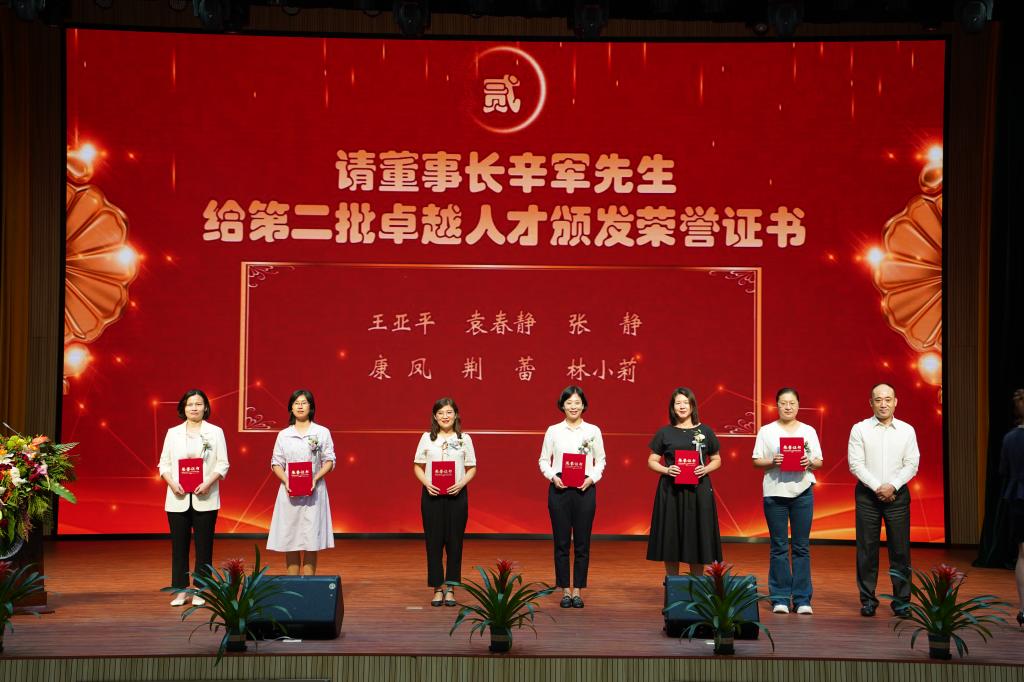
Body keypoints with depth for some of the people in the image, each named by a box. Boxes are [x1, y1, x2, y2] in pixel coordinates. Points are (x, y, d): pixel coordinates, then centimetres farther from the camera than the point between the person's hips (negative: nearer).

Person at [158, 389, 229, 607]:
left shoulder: (215, 432, 5)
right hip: (178, 498, 2)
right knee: (179, 545, 3)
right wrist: (172, 483, -10)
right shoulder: (173, 433, 10)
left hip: (205, 499, -1)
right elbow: (164, 463, 8)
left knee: (204, 545, 0)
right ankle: (180, 590, 9)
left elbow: (223, 464, 2)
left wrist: (208, 483, -14)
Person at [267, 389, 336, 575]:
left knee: (310, 541, -4)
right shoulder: (284, 435, 9)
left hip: (313, 491, -2)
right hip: (289, 491, 2)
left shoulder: (322, 433, 5)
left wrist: (315, 479, -14)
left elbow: (329, 461, 2)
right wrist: (286, 481, -11)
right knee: (289, 539, 0)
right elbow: (276, 463, 8)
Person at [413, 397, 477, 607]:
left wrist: (461, 484, -12)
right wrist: (427, 483, -11)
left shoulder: (464, 439, 6)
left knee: (454, 542, 2)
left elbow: (472, 468, 6)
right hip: (432, 495, 0)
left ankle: (450, 588, 10)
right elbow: (418, 466, 6)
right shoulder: (427, 438, 6)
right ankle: (437, 588, 9)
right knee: (433, 541, 1)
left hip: (456, 495, 0)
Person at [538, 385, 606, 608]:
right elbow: (543, 460, 7)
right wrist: (553, 477, -10)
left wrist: (592, 478, -9)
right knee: (561, 542, 2)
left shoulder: (593, 431, 5)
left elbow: (601, 461, 7)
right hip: (559, 489, 0)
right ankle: (565, 591, 10)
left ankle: (578, 591, 10)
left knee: (582, 543, 2)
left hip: (585, 489, 0)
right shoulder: (553, 431, 5)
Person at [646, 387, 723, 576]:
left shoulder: (705, 431, 7)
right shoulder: (665, 433, 6)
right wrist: (666, 470, -11)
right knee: (670, 539, 0)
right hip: (671, 491, 0)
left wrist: (706, 469, -8)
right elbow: (651, 461, 8)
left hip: (698, 490, 0)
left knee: (697, 539, 0)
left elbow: (717, 460, 13)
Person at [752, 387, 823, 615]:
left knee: (801, 547, 2)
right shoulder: (766, 431, 5)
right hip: (774, 493, -1)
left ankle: (802, 599, 6)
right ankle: (780, 598, 7)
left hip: (802, 492, 1)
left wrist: (810, 462, -11)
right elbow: (756, 461, 3)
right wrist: (772, 462, -15)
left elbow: (819, 462, 10)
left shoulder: (809, 431, 10)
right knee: (779, 547, 1)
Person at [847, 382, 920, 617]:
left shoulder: (907, 431, 7)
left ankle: (901, 600, 7)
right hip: (867, 494, -1)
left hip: (897, 494, 1)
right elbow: (856, 464, -4)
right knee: (867, 549, 1)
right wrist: (877, 487, -12)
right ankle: (868, 600, 8)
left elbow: (911, 465, 2)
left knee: (900, 549, 0)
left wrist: (892, 486, -11)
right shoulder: (860, 429, 2)